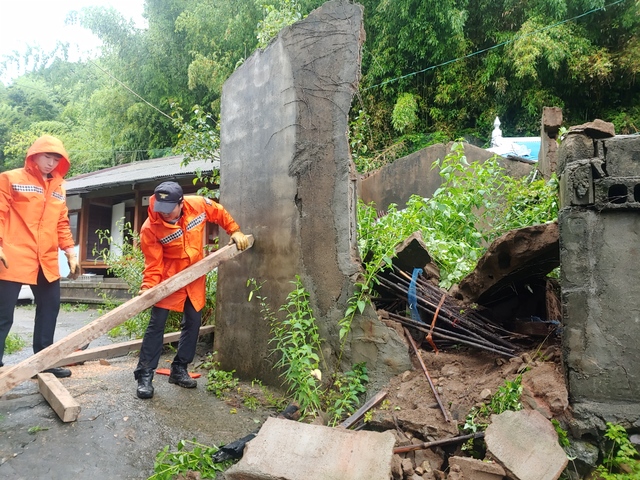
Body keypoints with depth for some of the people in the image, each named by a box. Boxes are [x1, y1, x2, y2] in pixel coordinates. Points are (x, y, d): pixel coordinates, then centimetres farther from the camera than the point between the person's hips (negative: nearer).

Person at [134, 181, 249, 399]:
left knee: (193, 322, 10)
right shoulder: (150, 228, -24)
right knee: (157, 323, -6)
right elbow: (153, 263, -19)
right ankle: (145, 375, 6)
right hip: (169, 277, -4)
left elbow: (220, 214, 4)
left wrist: (235, 231, 0)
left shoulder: (199, 204, -17)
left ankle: (179, 369, 24)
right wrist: (148, 287, -30)